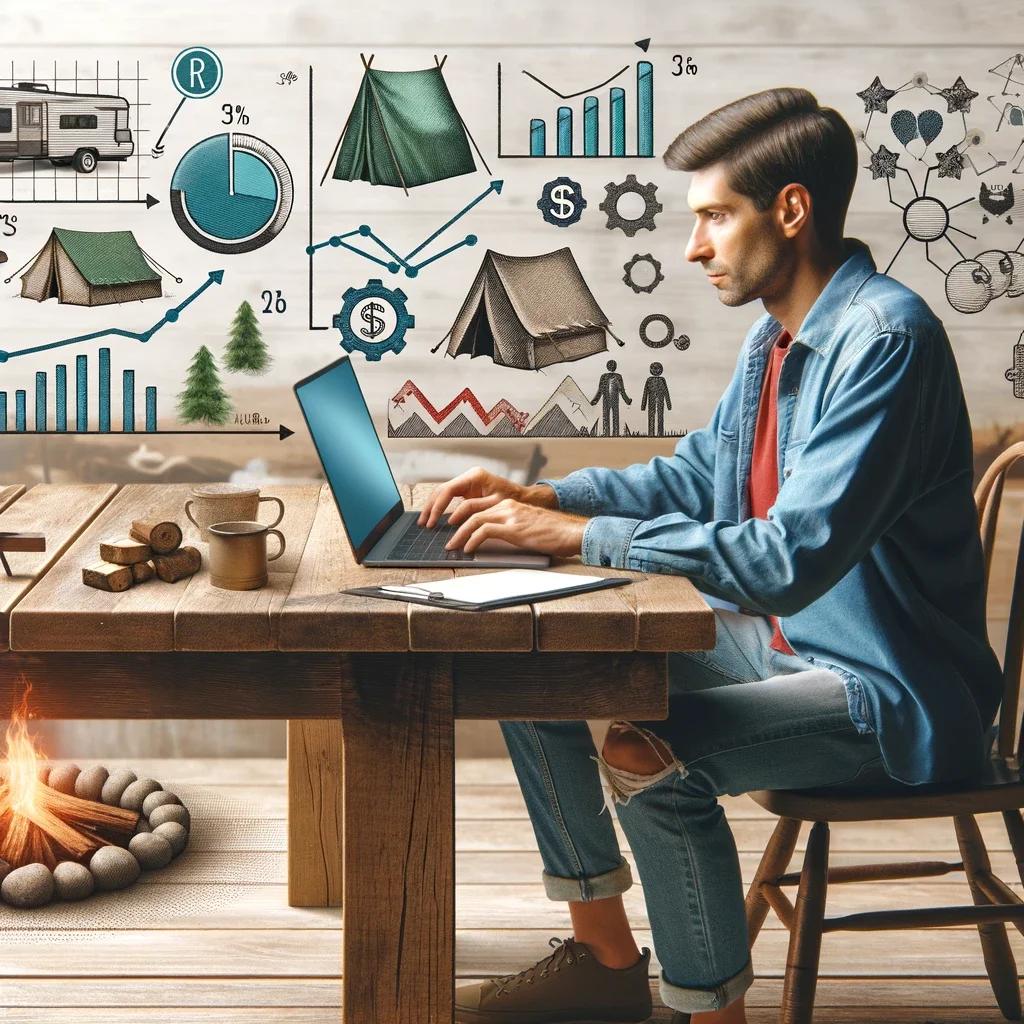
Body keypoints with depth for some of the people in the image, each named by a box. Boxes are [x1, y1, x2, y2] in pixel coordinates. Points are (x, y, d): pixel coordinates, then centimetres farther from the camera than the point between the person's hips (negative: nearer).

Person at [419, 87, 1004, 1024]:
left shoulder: (884, 339, -23)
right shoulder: (776, 335, 8)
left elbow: (793, 558, -31)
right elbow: (695, 474, 20)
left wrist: (580, 536, -27)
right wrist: (540, 497, 5)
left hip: (893, 692, -10)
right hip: (781, 641, 10)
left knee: (649, 759, -31)